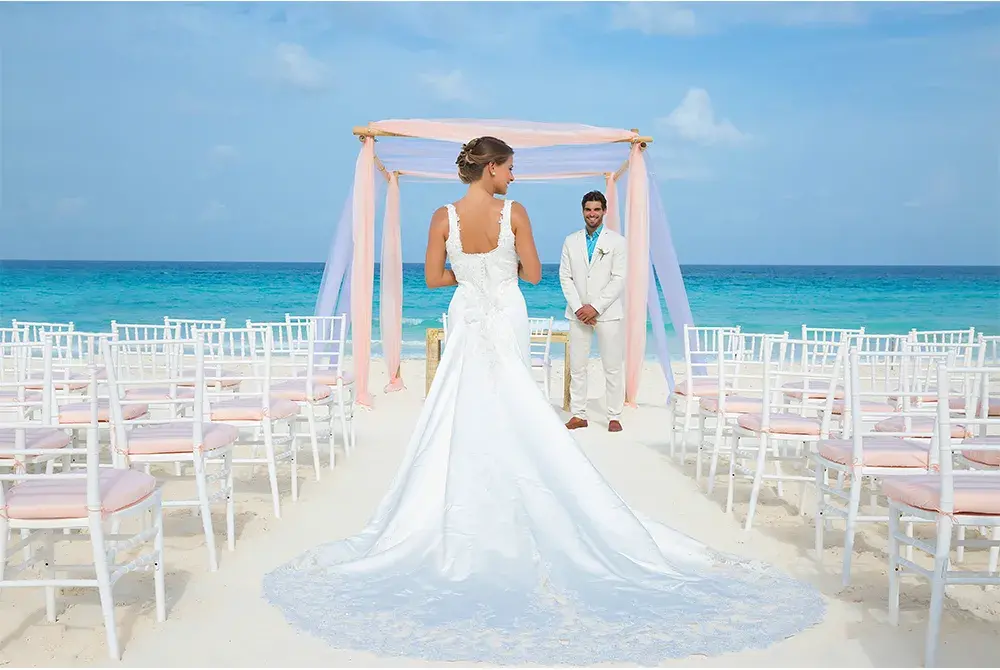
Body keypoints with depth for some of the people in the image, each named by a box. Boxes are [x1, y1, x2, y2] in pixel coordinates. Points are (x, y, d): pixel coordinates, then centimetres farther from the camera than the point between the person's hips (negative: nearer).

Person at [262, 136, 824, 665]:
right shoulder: (513, 212, -10)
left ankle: (466, 525, 12)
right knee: (513, 426, 7)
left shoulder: (445, 217, -5)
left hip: (468, 328, 2)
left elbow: (435, 278, -2)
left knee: (463, 424, 8)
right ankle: (508, 519, 13)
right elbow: (533, 273, -7)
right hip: (508, 327, -1)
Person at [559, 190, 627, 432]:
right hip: (578, 313, 3)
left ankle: (614, 417, 7)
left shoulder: (617, 241, 0)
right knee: (577, 366, 5)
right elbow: (565, 277, 5)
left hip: (607, 313, -3)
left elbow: (619, 279, -6)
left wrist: (595, 307, -12)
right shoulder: (571, 241, 9)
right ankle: (578, 415, 12)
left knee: (613, 367, 0)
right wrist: (578, 307, -8)